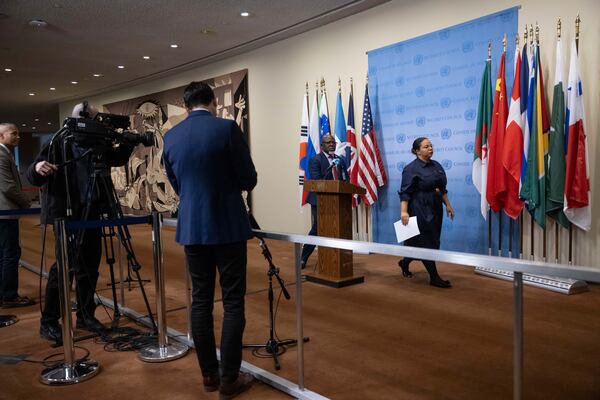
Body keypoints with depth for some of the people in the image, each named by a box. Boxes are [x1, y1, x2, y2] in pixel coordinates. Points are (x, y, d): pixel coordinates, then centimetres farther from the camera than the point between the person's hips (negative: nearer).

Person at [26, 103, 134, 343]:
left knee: (89, 268, 10)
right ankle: (48, 322, 9)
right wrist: (37, 168, -33)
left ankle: (85, 316, 23)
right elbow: (33, 179, -9)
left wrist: (128, 143, -1)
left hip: (92, 215, 5)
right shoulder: (57, 145, -6)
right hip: (66, 216, -5)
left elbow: (118, 159, 18)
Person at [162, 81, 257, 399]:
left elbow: (176, 185, 14)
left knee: (201, 300, 12)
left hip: (192, 227, 5)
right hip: (228, 226, -4)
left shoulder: (171, 136, 5)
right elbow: (249, 179, -6)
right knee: (233, 302, 4)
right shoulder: (227, 128, -10)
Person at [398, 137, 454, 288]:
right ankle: (434, 278, 6)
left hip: (435, 210, 8)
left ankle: (404, 262, 34)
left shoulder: (436, 165, 11)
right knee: (426, 243, -3)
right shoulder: (411, 169, -11)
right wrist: (404, 211, -23)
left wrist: (448, 205, 14)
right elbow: (405, 193, -15)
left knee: (432, 242, 14)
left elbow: (442, 189, 18)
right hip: (420, 211, -8)